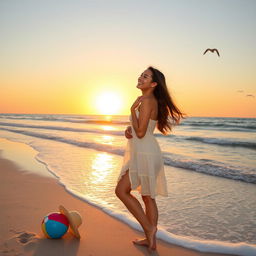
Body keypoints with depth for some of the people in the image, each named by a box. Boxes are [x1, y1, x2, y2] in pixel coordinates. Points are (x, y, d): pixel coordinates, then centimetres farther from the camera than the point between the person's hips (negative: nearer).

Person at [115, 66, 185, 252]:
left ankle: (149, 227, 4)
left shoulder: (147, 100, -16)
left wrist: (133, 109, -12)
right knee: (148, 197, 14)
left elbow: (140, 133, -19)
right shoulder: (153, 101, 14)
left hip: (144, 154, -10)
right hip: (147, 153, 10)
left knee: (121, 191, -3)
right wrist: (129, 130, 1)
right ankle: (150, 240, 25)